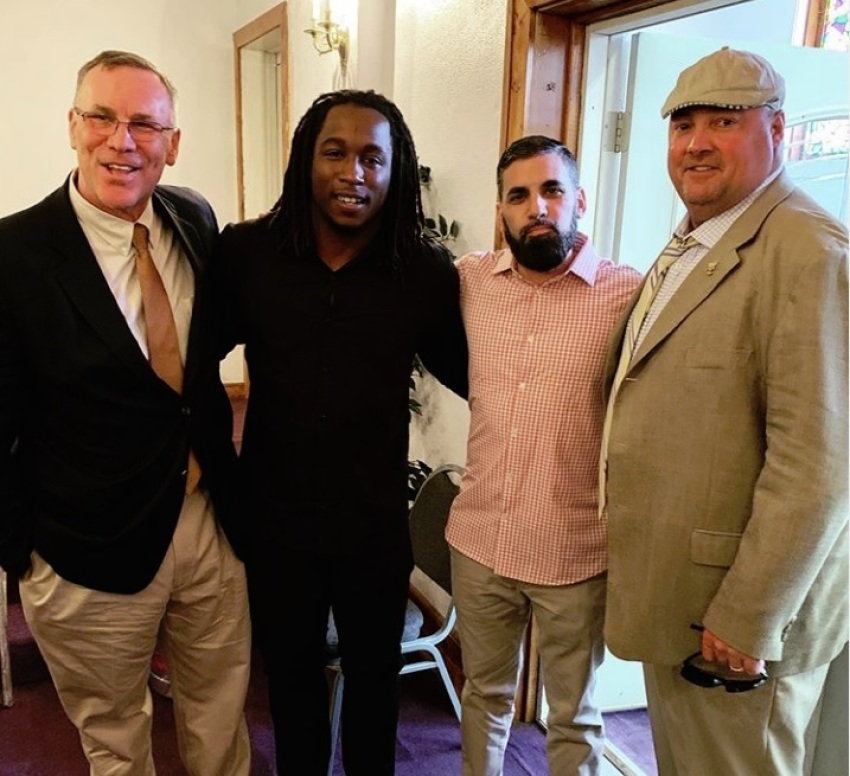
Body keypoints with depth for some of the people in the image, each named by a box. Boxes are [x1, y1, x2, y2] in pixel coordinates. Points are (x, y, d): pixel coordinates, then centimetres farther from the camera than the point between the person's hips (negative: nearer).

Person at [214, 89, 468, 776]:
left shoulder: (428, 272, -11)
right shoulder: (246, 252, -10)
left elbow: (469, 374, 0)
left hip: (375, 525, 0)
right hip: (273, 518, 1)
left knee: (373, 675, 23)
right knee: (290, 674, 25)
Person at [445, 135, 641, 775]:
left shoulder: (630, 294, -12)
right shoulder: (470, 279, -1)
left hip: (577, 554, -3)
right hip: (478, 540, 3)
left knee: (573, 715, 19)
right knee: (485, 692, 25)